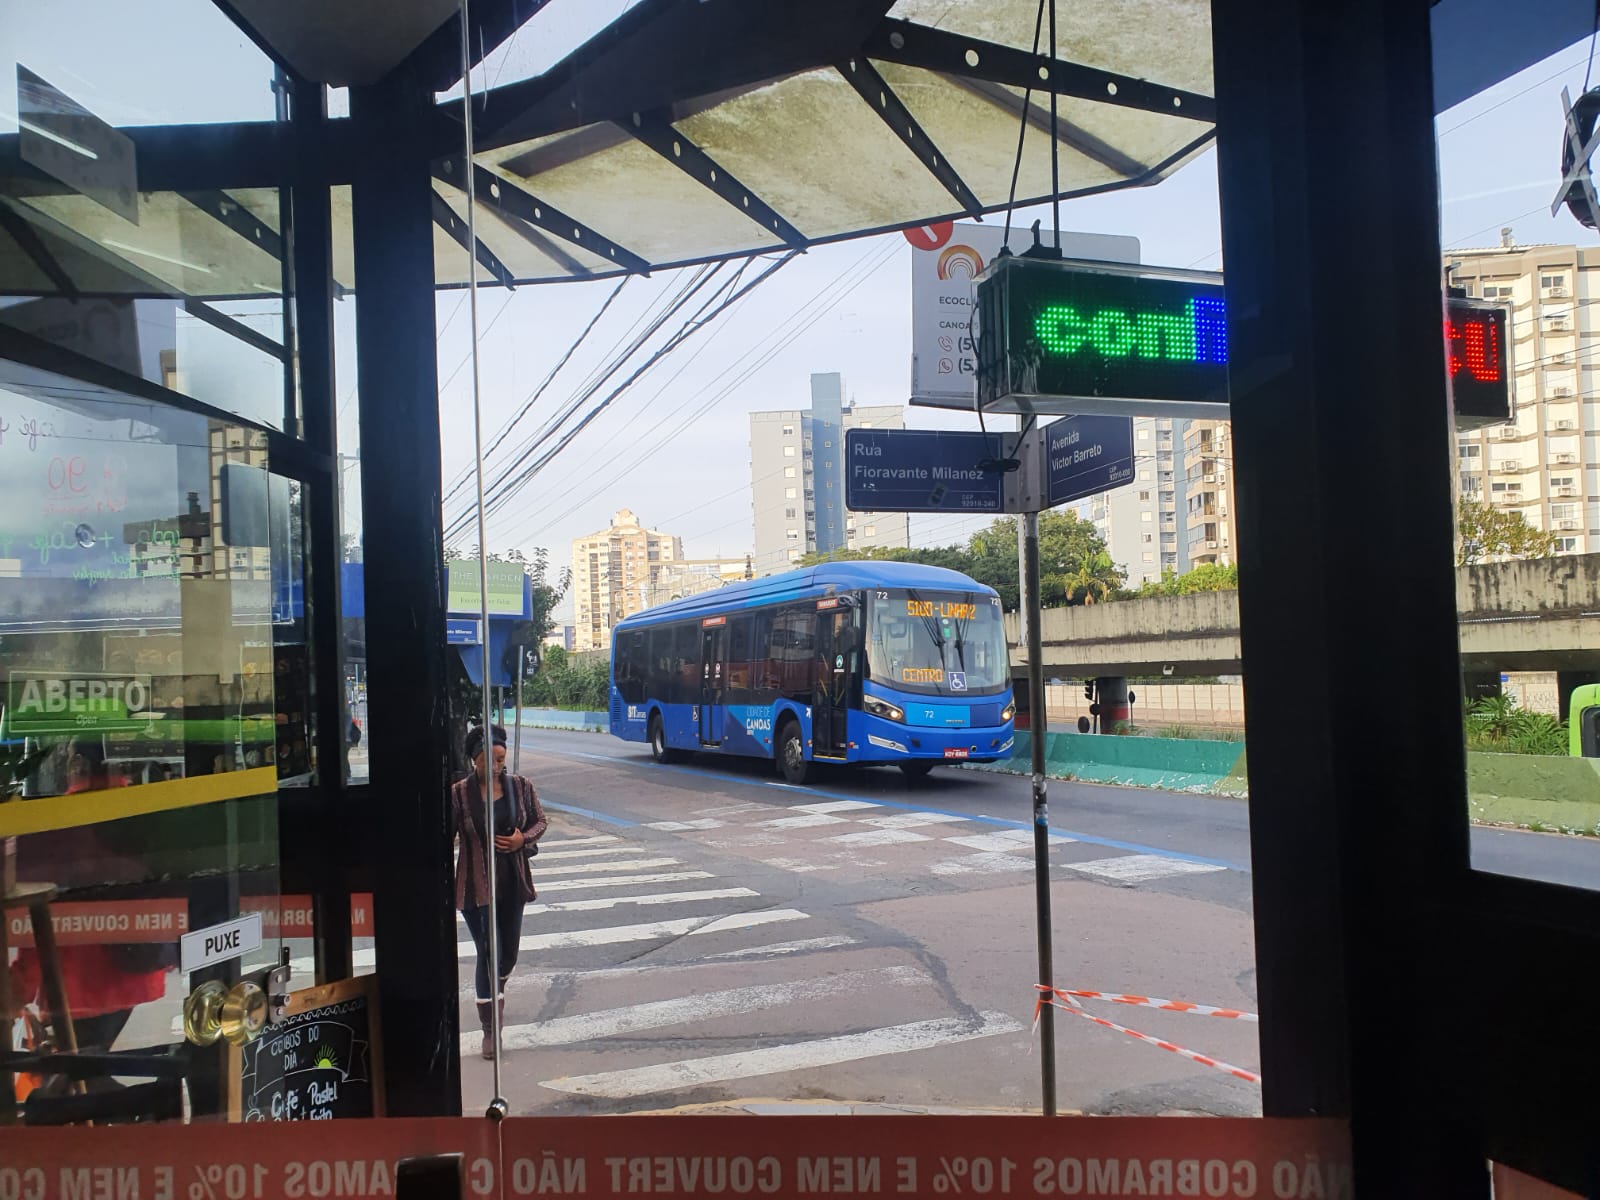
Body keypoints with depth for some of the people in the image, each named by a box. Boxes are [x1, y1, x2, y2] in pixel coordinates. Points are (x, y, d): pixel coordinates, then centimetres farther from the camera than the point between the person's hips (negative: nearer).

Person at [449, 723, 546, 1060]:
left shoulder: (520, 787, -3)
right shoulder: (459, 793, -11)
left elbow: (540, 820, 8)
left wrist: (524, 838, -12)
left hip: (512, 882, 4)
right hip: (475, 885, -3)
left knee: (510, 950, 16)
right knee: (488, 953, -4)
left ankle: (497, 994, 49)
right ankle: (490, 1029, 6)